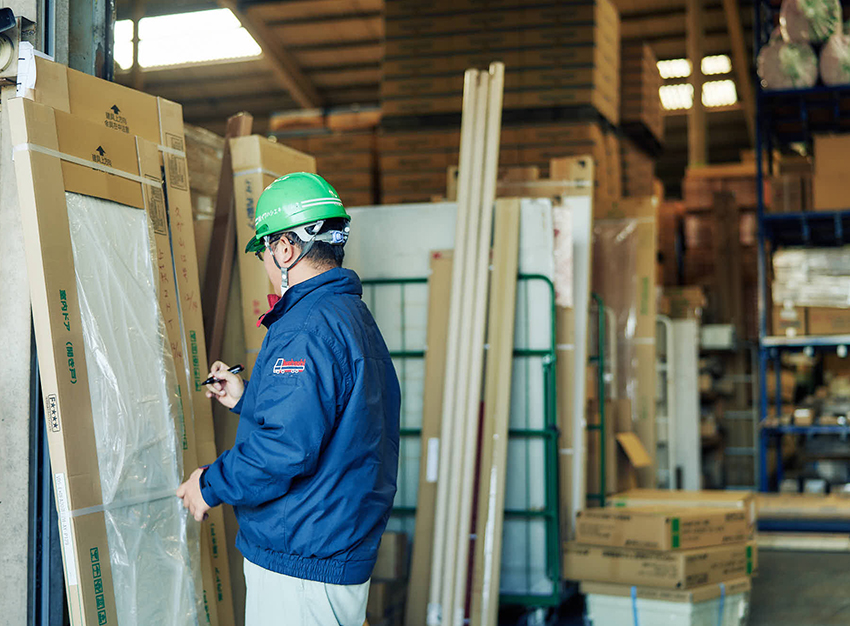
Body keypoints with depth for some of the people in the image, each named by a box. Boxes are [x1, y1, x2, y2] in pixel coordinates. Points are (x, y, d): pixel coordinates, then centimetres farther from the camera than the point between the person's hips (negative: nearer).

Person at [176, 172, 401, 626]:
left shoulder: (307, 328, -20)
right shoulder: (357, 318, 14)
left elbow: (287, 447, -27)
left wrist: (210, 484, -12)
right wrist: (246, 399, 26)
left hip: (299, 564, -10)